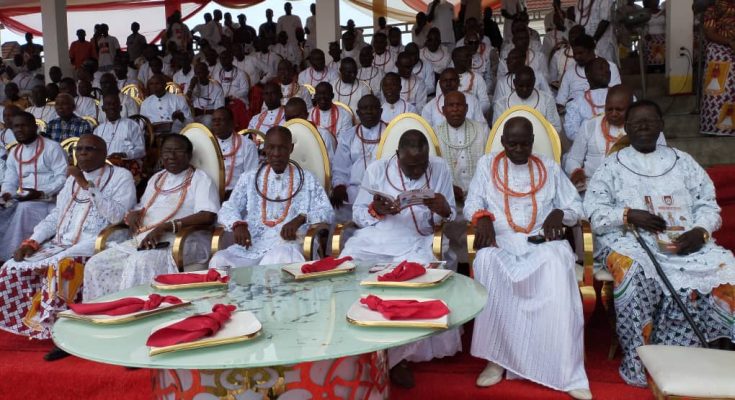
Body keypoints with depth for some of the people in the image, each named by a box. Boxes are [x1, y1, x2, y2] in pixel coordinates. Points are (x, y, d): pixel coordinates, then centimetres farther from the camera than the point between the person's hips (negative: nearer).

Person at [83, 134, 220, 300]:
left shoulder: (200, 178, 4)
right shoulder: (156, 179, 25)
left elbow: (208, 216, -12)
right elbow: (141, 208, 35)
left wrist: (165, 228, -21)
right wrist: (134, 214, 7)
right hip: (143, 240, 7)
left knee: (140, 264, -36)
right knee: (96, 264, -13)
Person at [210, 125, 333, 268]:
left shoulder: (307, 180, 14)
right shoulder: (249, 178, 18)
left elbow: (327, 212, 5)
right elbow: (228, 209, 13)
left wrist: (300, 219, -16)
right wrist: (238, 224, -12)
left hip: (286, 244, -2)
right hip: (250, 245, 2)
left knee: (278, 260, -38)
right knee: (219, 261, -28)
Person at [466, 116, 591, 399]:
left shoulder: (550, 168, 17)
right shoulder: (487, 164, 16)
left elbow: (575, 207, 15)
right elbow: (472, 203, 10)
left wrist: (559, 214, -8)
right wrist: (482, 218, -13)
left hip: (542, 241, 0)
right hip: (501, 241, 0)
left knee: (558, 265, -34)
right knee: (486, 262, -36)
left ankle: (564, 369, -32)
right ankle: (497, 356, -26)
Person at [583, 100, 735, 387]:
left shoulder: (683, 161, 21)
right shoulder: (612, 165, 13)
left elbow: (708, 204, 15)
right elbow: (593, 211, 4)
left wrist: (701, 231, -6)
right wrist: (629, 214, -12)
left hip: (686, 243, 3)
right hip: (631, 241, -3)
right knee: (633, 271, -38)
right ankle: (638, 362, -26)